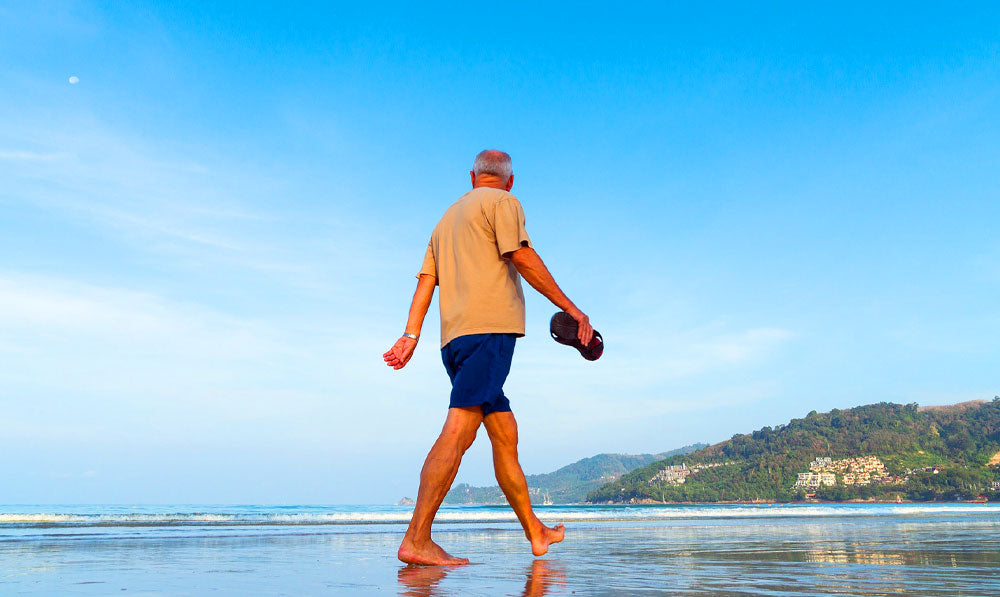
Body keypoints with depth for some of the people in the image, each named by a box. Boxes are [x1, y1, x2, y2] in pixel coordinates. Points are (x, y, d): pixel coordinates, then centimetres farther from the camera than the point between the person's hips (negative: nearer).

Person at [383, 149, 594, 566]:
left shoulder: (447, 218, 29)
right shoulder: (502, 202, 7)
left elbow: (426, 279, 18)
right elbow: (522, 257, -6)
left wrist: (411, 335, 9)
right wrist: (571, 309, -5)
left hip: (454, 337, 8)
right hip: (488, 328, -8)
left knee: (504, 434, 11)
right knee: (460, 429, -15)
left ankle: (535, 532, 19)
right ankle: (417, 540, -20)